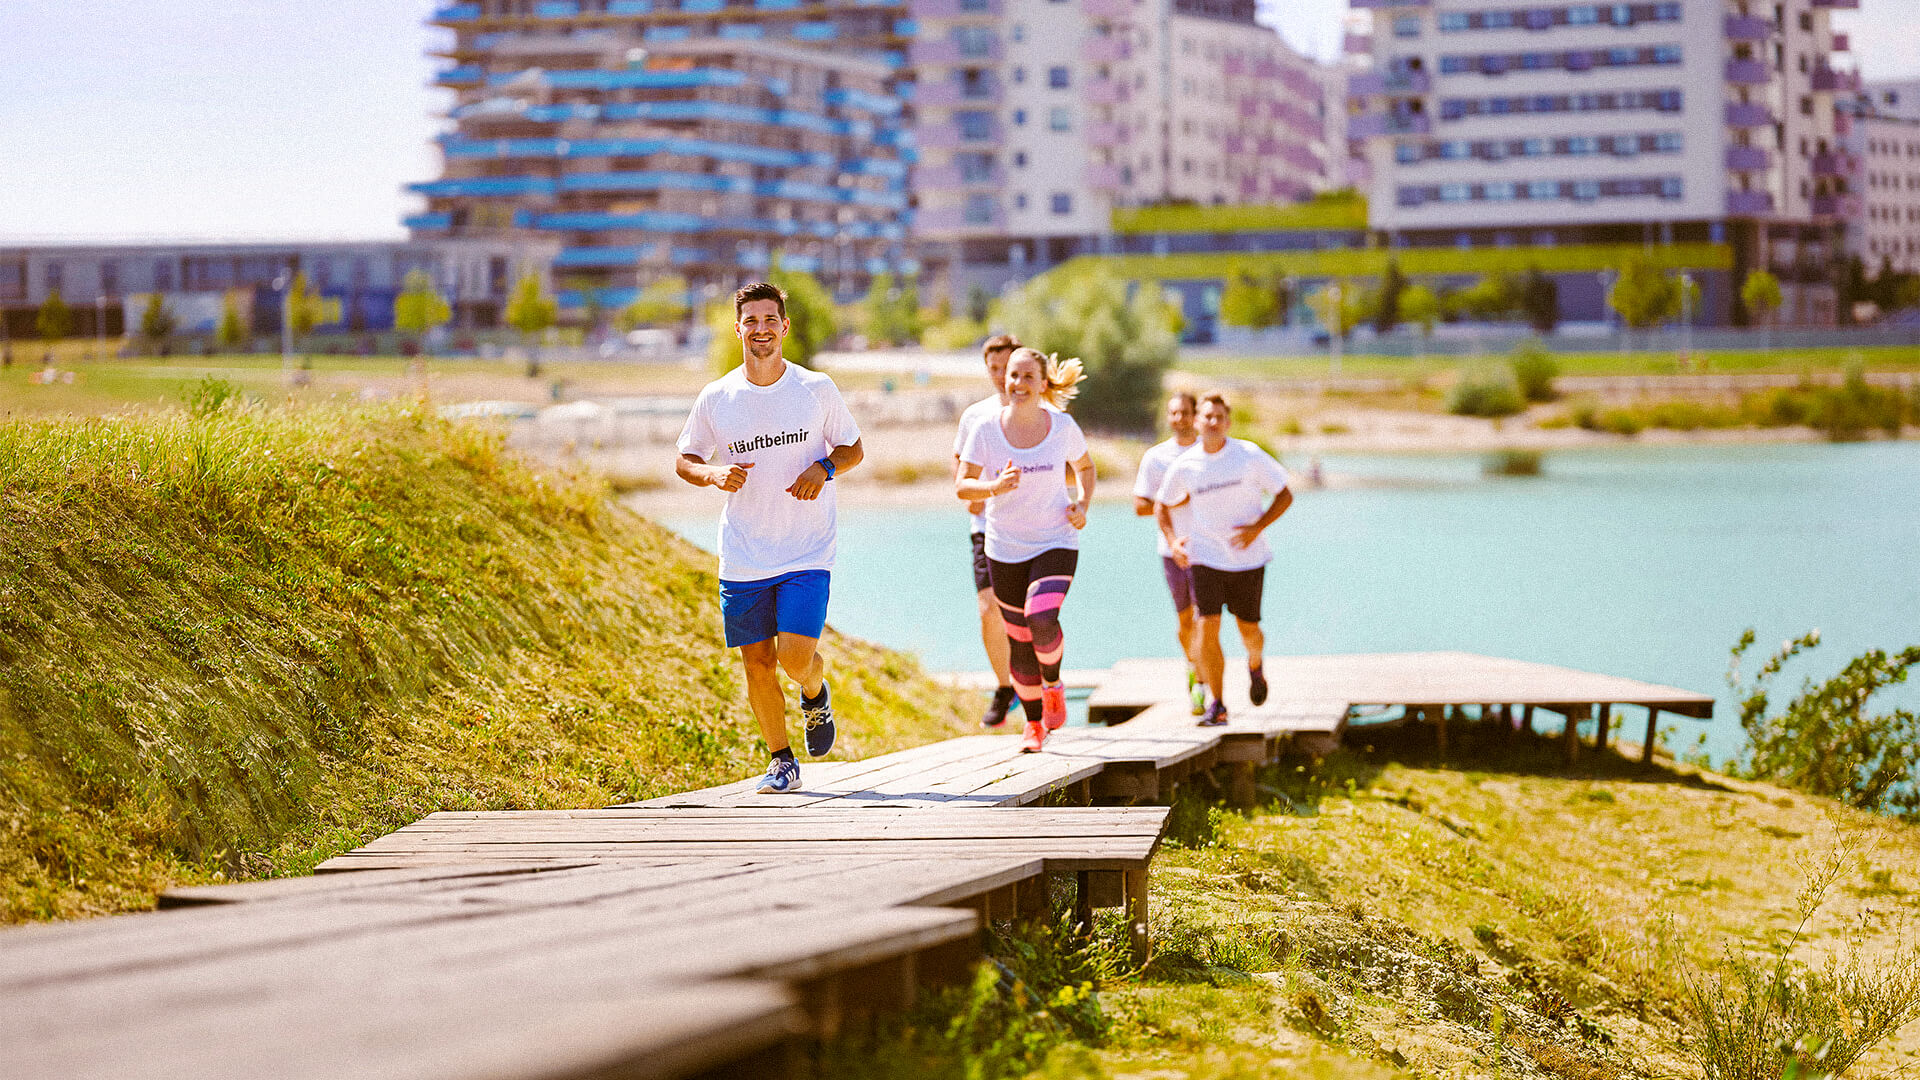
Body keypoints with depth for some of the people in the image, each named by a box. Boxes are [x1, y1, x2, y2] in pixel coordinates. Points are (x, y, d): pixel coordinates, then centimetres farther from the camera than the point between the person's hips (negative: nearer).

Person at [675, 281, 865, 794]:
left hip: (808, 554, -2)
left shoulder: (817, 388, -2)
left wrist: (824, 468, -13)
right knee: (757, 664, 3)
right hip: (742, 558, 2)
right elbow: (684, 462, 9)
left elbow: (853, 449, 9)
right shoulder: (715, 398, 0)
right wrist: (714, 474, -13)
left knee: (796, 657, -14)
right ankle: (782, 762, 21)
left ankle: (816, 694, 22)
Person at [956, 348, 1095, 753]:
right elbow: (962, 485, -4)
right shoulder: (986, 429, -7)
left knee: (1042, 620, -24)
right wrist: (993, 488, -24)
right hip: (1005, 549, 1)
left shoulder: (1063, 426, -5)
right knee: (1019, 638, 5)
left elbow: (1085, 467, 14)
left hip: (1056, 542, -1)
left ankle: (1053, 685, 7)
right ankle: (1034, 724, 24)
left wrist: (1082, 505, -3)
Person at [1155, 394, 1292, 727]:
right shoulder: (1184, 465, -4)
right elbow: (1162, 505, 13)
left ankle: (1255, 665, 43)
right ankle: (1216, 705, -6)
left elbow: (1285, 495, -1)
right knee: (1207, 627, -13)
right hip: (1205, 558, 0)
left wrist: (1257, 528, -14)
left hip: (1248, 558, 0)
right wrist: (1172, 541, -4)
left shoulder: (1250, 455, -8)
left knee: (1248, 628, 6)